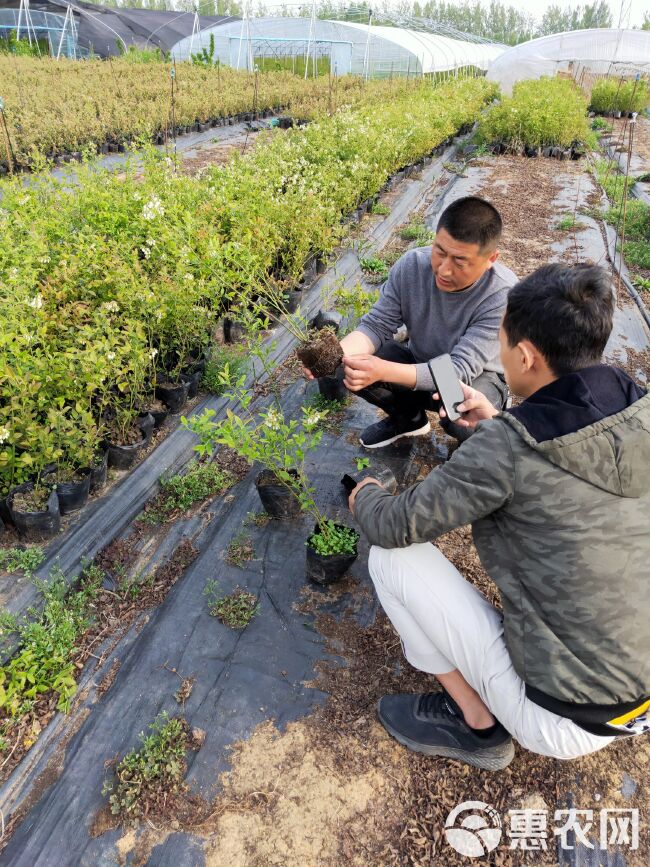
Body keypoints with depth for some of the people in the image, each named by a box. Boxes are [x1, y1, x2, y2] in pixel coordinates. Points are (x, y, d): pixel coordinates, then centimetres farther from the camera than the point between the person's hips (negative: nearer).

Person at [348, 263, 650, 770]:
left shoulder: (508, 446, -26)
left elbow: (394, 527, -15)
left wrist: (365, 497, 7)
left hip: (568, 722, -7)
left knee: (392, 555, -5)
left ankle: (477, 726, 9)